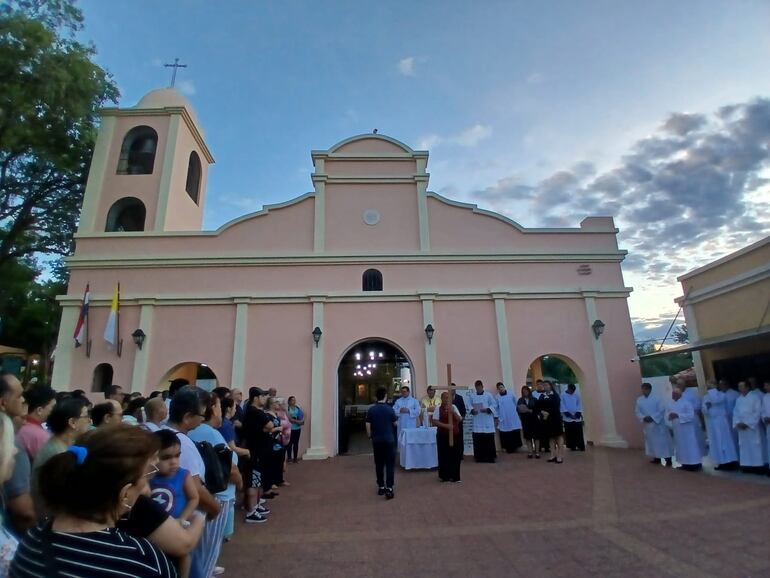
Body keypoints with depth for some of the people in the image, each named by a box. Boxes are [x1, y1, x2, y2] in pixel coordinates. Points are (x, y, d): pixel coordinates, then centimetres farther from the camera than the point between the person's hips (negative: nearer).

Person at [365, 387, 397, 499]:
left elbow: (368, 426, -2)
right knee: (390, 464, 1)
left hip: (376, 440, 3)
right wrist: (396, 418, 26)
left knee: (379, 464, 12)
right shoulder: (390, 409, -10)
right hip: (389, 440, -2)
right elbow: (395, 423, 5)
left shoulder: (371, 409, -5)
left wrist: (370, 437, 13)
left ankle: (381, 487, 19)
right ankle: (389, 489, -3)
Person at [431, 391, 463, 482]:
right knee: (443, 455, 4)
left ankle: (454, 476, 17)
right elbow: (434, 421, -12)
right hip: (443, 435, -2)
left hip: (455, 435, 3)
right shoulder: (438, 408, -6)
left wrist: (453, 412, -19)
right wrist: (445, 425, -23)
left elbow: (460, 419, -2)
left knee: (455, 455, 5)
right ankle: (444, 476, 19)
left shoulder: (454, 407, 4)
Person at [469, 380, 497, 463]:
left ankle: (490, 456, 10)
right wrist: (472, 410, -10)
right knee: (478, 439, 3)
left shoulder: (488, 395, -2)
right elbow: (470, 406, 10)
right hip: (477, 421, 2)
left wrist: (487, 409, -16)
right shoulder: (472, 396, 6)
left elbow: (493, 405, -2)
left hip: (487, 421, -2)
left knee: (489, 439, -1)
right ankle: (479, 456, 15)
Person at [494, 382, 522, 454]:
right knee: (505, 434, 0)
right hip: (503, 419, -1)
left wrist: (516, 411, 12)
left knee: (515, 432, 2)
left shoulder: (511, 394, 3)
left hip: (513, 417, 2)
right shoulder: (497, 397, -1)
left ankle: (515, 446, 15)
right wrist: (497, 417, 0)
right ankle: (508, 448, 9)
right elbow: (496, 408, 2)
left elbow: (516, 404, 14)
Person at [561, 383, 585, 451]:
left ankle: (581, 446, 6)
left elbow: (579, 404, 4)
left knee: (578, 433, 0)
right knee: (570, 433, 1)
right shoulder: (563, 395, -2)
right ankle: (572, 446, 8)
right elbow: (562, 406, -4)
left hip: (577, 417, 1)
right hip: (568, 418, -1)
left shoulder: (577, 395, 5)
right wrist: (568, 414, -13)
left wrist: (578, 413, -9)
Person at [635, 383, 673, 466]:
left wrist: (653, 417, -18)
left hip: (658, 424, -5)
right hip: (647, 425, 5)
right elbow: (637, 412, 4)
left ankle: (667, 459, 10)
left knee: (663, 441, 1)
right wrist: (643, 418, -14)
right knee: (652, 442, 14)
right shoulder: (639, 400, 2)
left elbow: (662, 410, -12)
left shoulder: (656, 398, -10)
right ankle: (657, 458, 27)